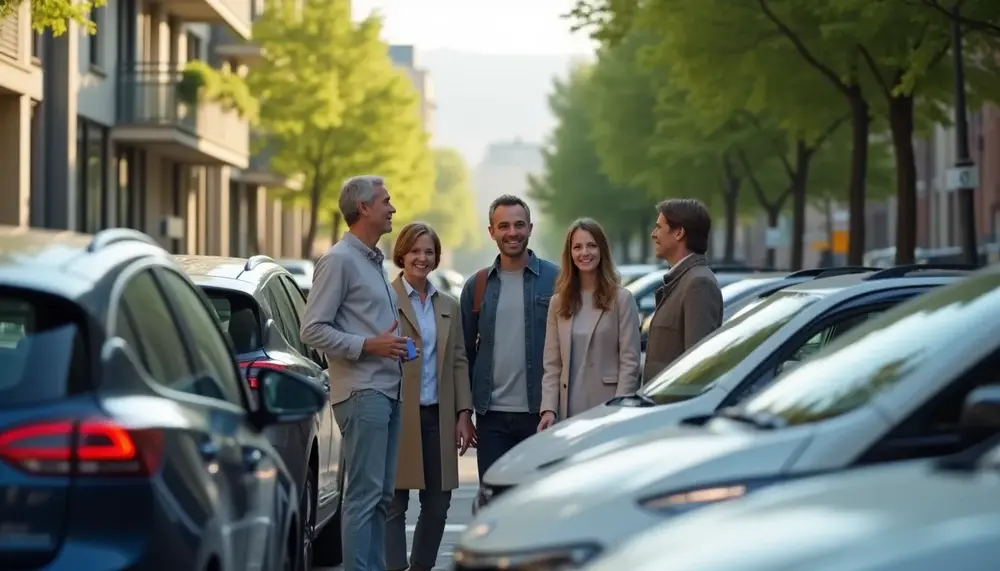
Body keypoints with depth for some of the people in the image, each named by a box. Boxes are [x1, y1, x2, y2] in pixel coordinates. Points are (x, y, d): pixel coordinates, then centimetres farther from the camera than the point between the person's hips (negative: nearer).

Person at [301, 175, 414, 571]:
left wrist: (394, 344, 11)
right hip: (362, 391, -9)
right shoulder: (339, 260, -8)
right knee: (364, 493, -11)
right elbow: (312, 330, -13)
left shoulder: (374, 261, 20)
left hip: (387, 389, 9)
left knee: (381, 494, 10)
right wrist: (368, 345, -17)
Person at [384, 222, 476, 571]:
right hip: (398, 415, -5)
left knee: (437, 504, 6)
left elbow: (459, 362, 13)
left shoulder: (448, 306, 15)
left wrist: (464, 414, 6)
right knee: (395, 503, -2)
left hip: (438, 416, 5)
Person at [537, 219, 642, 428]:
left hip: (606, 411, -3)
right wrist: (549, 408, -2)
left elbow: (630, 362, -4)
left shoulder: (622, 299, 0)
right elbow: (552, 365, 9)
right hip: (569, 411, 3)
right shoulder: (558, 302, 13)